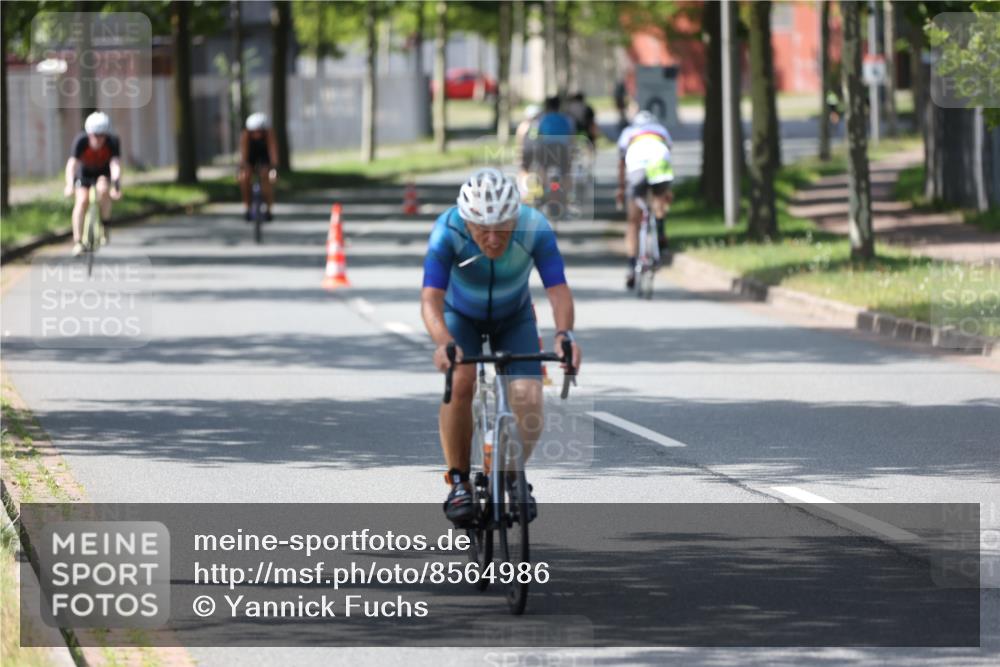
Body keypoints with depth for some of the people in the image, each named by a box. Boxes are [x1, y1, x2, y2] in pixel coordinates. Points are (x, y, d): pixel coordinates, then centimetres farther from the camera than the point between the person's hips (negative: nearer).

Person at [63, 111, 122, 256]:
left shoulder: (113, 142, -29)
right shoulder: (80, 141, -31)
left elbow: (116, 164, -41)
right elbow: (72, 164, -41)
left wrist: (116, 185, -59)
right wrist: (70, 184, -59)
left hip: (103, 173, 0)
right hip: (84, 173, 0)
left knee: (103, 189, -32)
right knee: (82, 200, -23)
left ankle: (105, 225, -10)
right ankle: (78, 242, -22)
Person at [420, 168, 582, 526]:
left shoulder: (535, 228, -32)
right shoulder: (448, 230, -35)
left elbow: (558, 289, -36)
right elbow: (431, 298, -41)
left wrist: (564, 333, -56)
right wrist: (443, 342, -60)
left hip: (514, 318, 1)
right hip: (461, 316, -1)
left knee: (529, 403, -15)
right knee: (460, 382, -29)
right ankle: (458, 480, -13)